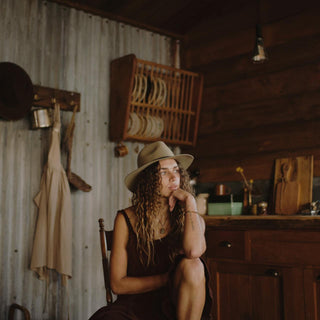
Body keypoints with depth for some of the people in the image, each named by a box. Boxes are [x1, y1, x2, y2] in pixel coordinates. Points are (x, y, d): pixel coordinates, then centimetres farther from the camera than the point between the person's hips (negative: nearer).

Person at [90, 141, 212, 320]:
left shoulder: (190, 218, 0)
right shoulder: (126, 219, -2)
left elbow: (194, 251, -27)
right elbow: (118, 284, -3)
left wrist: (190, 201, -15)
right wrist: (168, 279, -11)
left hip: (178, 305, 2)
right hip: (136, 303, -2)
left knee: (193, 265, -30)